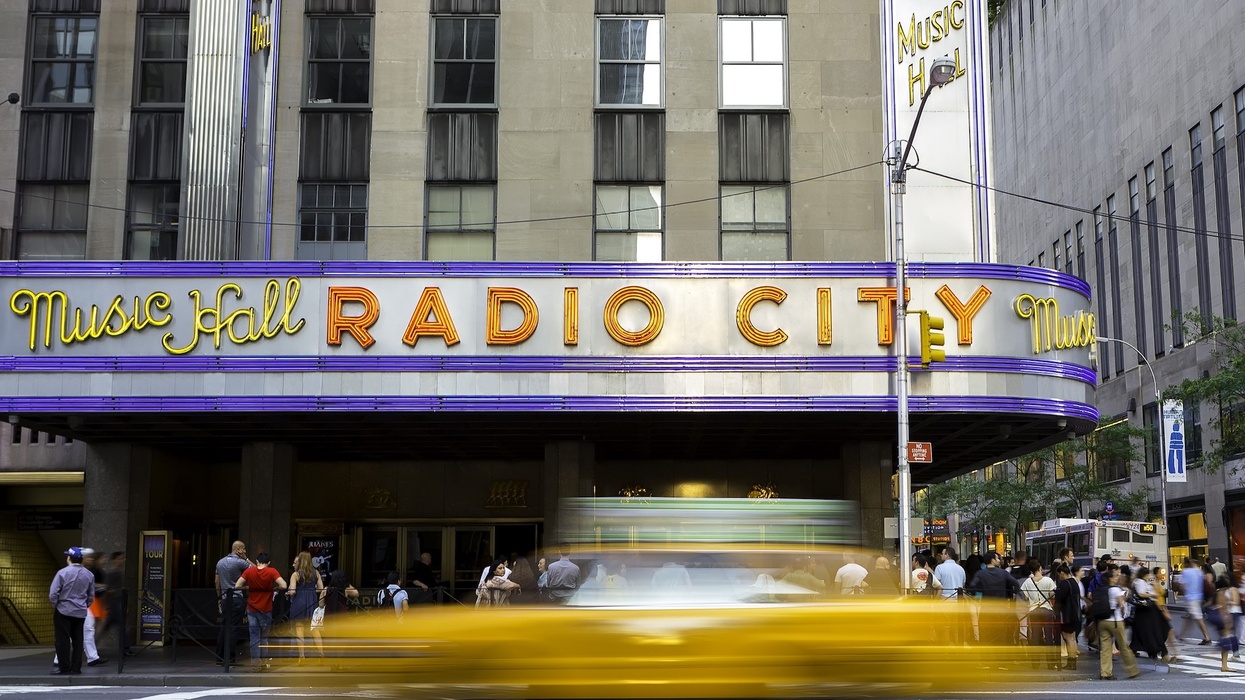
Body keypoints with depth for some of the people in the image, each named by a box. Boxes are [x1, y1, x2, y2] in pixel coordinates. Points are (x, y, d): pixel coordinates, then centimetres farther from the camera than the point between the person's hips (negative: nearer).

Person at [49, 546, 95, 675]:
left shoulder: (63, 573, -13)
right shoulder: (89, 575, 2)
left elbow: (53, 593, -13)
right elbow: (91, 596, 10)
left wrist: (55, 605, 4)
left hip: (63, 611, -4)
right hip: (81, 613, 4)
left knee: (63, 640, 2)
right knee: (77, 640, 11)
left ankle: (64, 668, 3)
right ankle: (76, 667, 14)